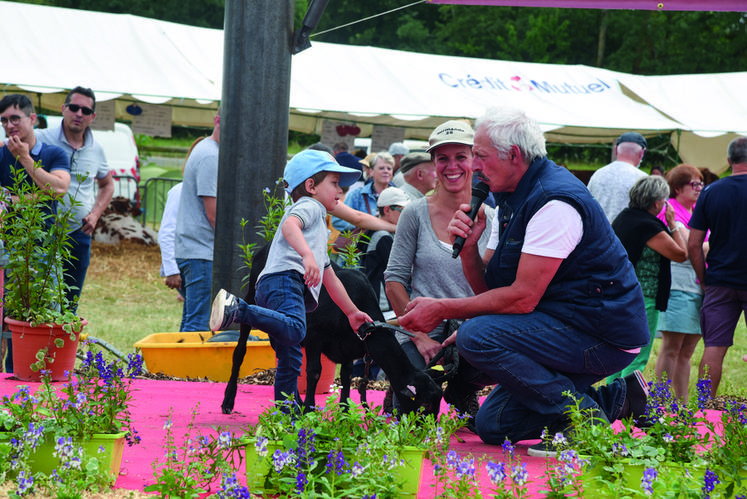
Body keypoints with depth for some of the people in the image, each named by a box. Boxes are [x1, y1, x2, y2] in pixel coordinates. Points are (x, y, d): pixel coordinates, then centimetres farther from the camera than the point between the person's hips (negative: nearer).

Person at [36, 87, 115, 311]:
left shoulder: (96, 150, 8)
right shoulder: (41, 139, -6)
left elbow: (107, 185, 24)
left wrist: (95, 214, 8)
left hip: (79, 234, 4)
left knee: (70, 303, 8)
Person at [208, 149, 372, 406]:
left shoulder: (319, 229, 42)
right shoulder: (309, 206, 11)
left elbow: (330, 278, 49)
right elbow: (289, 225, -15)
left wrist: (352, 312, 53)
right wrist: (307, 255, -31)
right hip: (284, 279, -10)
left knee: (290, 362, 7)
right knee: (294, 330, -37)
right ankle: (237, 309, -42)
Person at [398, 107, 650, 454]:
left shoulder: (554, 203, -20)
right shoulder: (513, 198, 11)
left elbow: (522, 298, -24)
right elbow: (490, 291, 10)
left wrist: (442, 309, -17)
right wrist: (468, 248, -9)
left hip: (603, 333, -10)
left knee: (477, 337, -24)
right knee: (492, 424, 8)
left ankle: (582, 414, -15)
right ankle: (612, 399, 11)